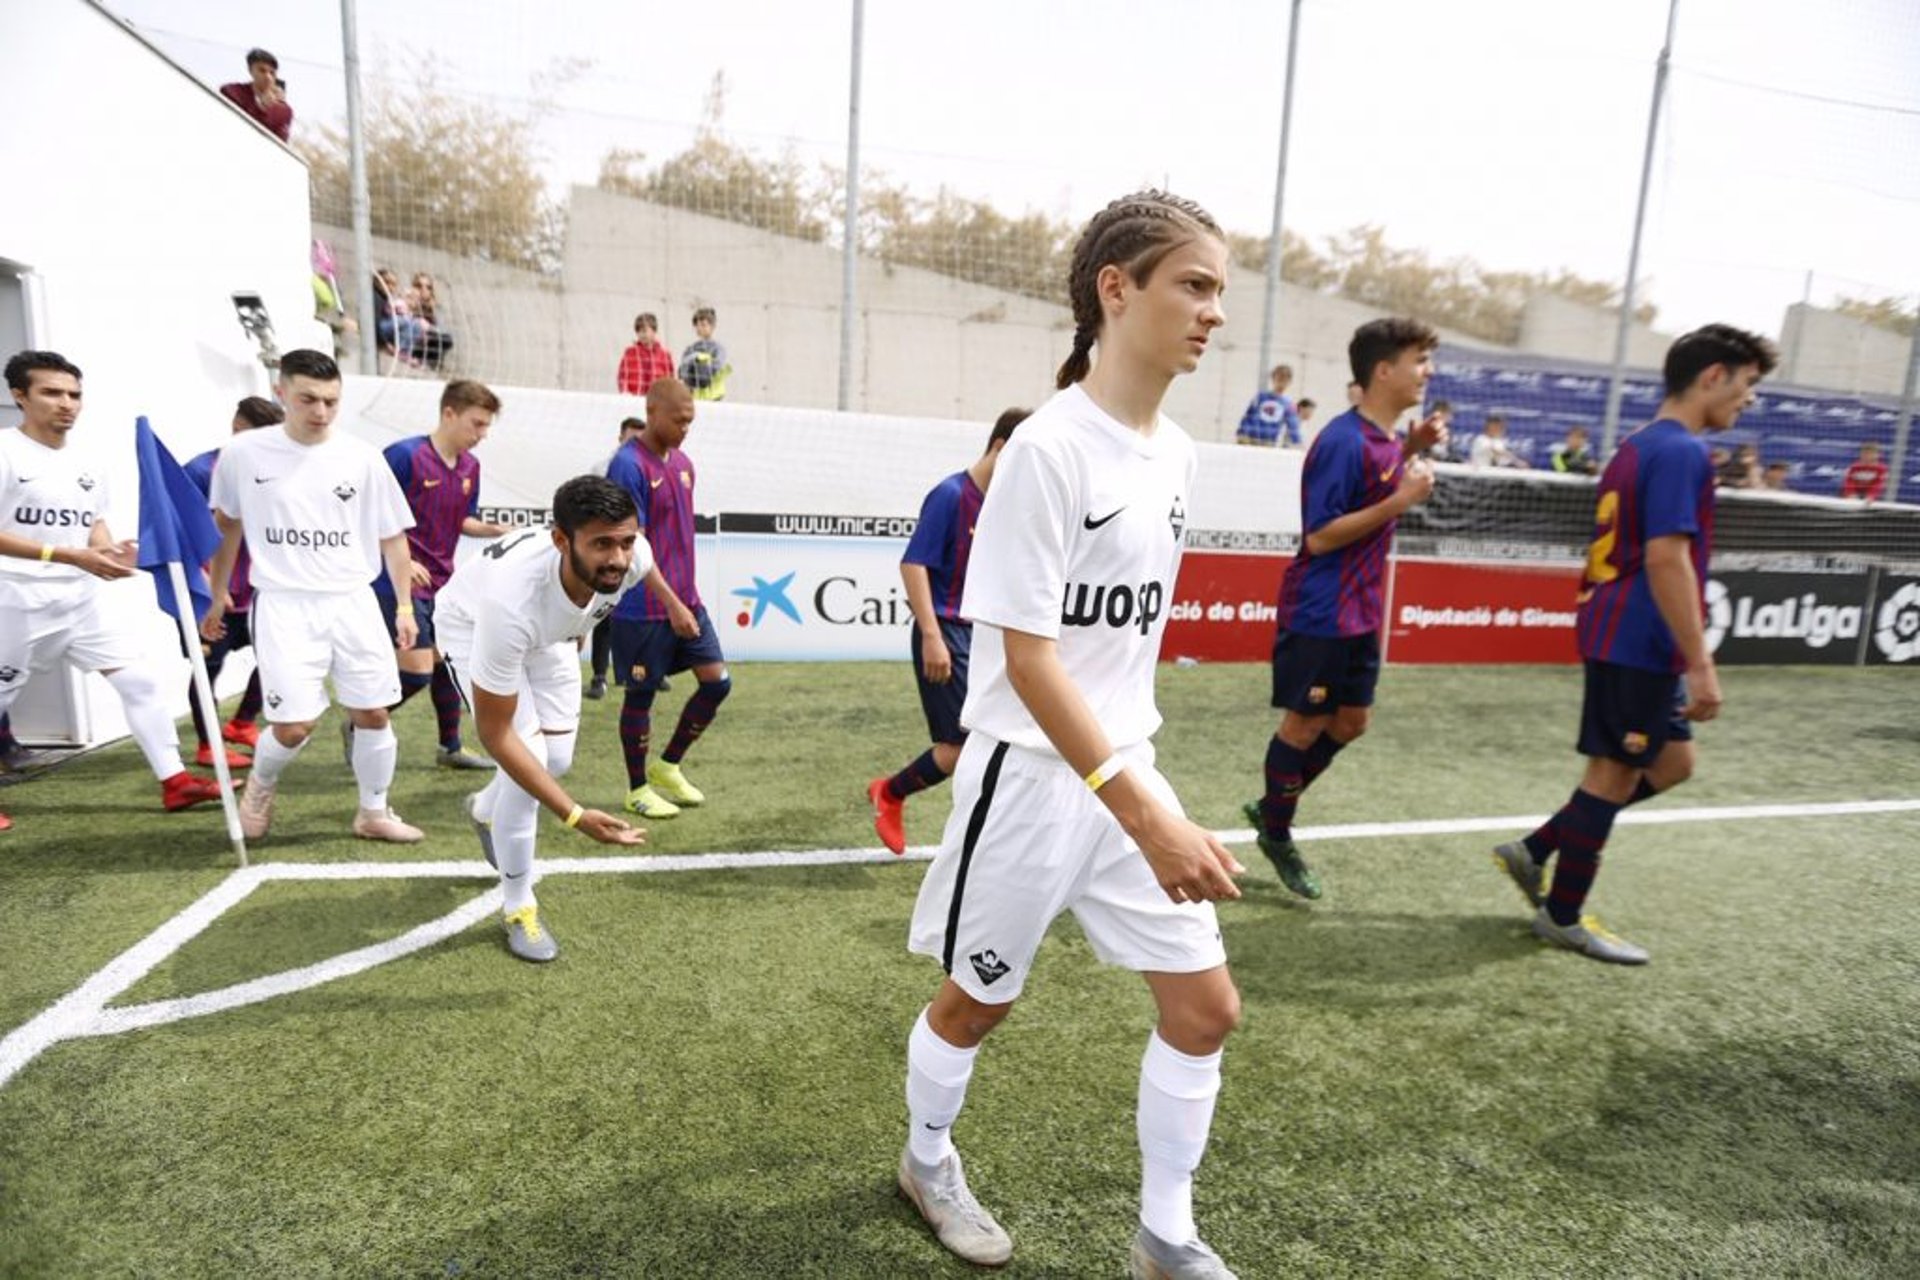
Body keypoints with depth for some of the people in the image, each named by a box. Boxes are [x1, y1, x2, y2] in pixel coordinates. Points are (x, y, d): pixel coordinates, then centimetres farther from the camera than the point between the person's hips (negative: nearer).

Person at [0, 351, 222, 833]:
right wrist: (70, 556, -26)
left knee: (139, 681, 0)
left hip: (82, 603, 6)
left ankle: (174, 781, 3)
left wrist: (109, 550, -4)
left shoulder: (83, 464, 11)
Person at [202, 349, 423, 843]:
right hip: (285, 606, -1)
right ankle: (260, 784, 28)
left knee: (373, 714, 3)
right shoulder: (244, 453, 0)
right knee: (292, 727, -6)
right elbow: (227, 525, 15)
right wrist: (218, 594, 17)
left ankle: (373, 813, 23)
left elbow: (392, 535, 7)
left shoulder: (362, 457, 0)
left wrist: (405, 604, 3)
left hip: (353, 603, 2)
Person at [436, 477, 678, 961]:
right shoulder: (511, 599, -47)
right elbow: (495, 734, -36)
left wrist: (578, 630, 15)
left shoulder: (633, 556, -34)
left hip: (551, 629, 5)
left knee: (557, 759, 8)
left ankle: (485, 810, 45)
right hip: (474, 626, -5)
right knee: (529, 757, -18)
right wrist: (575, 816, -42)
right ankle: (517, 908, 5)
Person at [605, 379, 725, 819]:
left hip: (686, 601, 8)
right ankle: (638, 789, 23)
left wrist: (685, 598, 17)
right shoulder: (628, 465, -15)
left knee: (717, 681, 5)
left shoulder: (683, 462, 11)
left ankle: (668, 766, 24)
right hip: (643, 609, -8)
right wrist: (671, 604, -21)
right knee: (641, 694, 5)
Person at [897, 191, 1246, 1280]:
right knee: (979, 1001, 14)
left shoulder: (1177, 454, 5)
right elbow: (1027, 659, -22)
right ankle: (929, 1161, 45)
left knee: (1207, 1007, 9)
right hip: (1033, 777, -7)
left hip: (1129, 771, 7)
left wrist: (1146, 789, 19)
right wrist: (1145, 812, -27)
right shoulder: (1050, 448, -19)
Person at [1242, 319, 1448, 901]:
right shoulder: (1343, 440, -20)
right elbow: (1319, 536, -21)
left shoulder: (1385, 437, 7)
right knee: (1304, 723, 4)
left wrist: (1412, 450, 9)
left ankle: (1270, 807, 31)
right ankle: (1276, 835, 23)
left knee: (1350, 721, 15)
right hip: (1319, 613, -9)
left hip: (1362, 614, 9)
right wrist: (1400, 501, -23)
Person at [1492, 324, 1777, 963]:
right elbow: (1666, 559, -23)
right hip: (1640, 644, -10)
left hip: (1624, 639, 10)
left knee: (1671, 763, 17)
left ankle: (1534, 850, 19)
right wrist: (1701, 664, -22)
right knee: (1614, 773, 1)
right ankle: (1563, 917, 15)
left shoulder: (1639, 446, 15)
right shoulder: (1681, 451, -15)